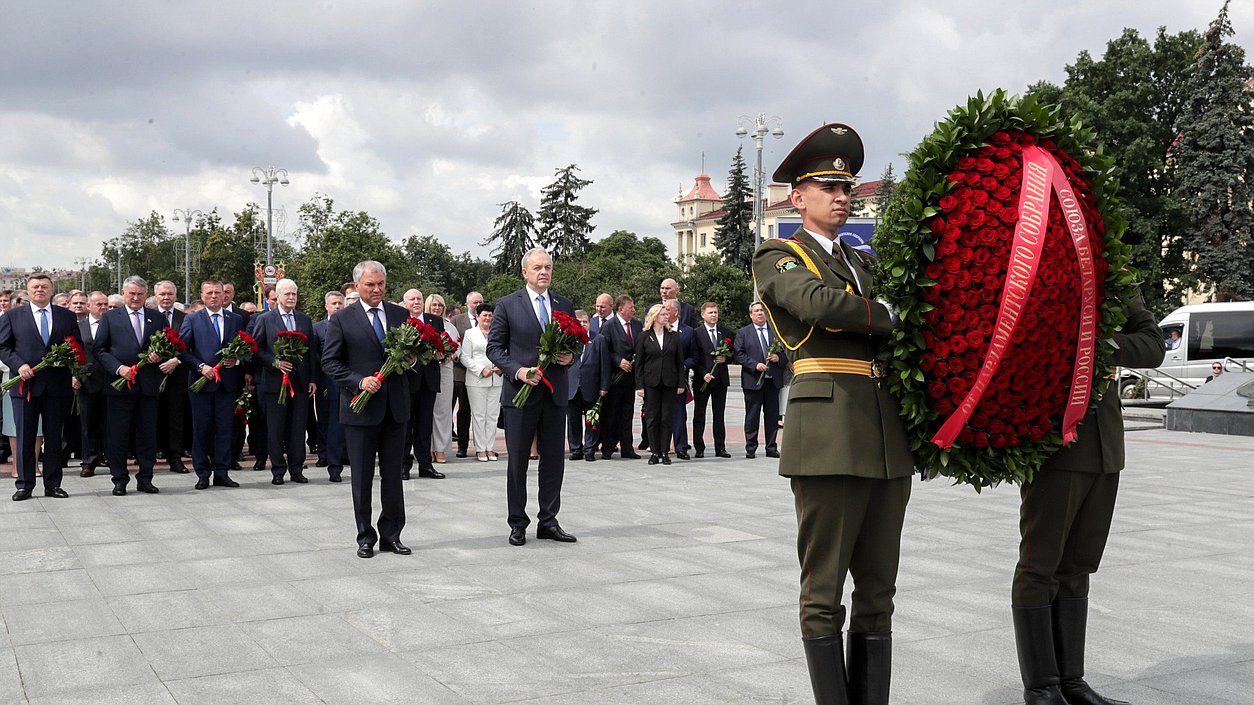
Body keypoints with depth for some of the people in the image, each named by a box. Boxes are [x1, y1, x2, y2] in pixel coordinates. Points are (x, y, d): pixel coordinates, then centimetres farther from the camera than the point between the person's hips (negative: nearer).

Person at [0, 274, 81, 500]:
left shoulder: (67, 316, 10)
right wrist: (19, 365, -12)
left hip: (57, 385, 1)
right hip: (25, 385, -1)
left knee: (54, 437, 6)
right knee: (24, 437, 3)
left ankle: (52, 485, 13)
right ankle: (24, 484, 10)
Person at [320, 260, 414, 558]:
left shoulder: (401, 315, 9)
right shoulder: (342, 319, -2)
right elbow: (330, 361, -4)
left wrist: (411, 359, -7)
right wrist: (359, 381, -16)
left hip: (396, 408, 3)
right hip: (361, 407, -3)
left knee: (393, 475, 9)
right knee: (362, 477, 5)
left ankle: (390, 535, 18)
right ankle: (366, 537, 15)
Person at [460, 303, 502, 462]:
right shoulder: (470, 333, 4)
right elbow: (465, 357, -2)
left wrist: (501, 367, -3)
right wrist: (481, 370, -12)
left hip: (496, 380, 3)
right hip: (477, 380, -3)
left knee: (492, 414, 3)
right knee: (479, 415, -3)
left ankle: (490, 448, 9)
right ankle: (480, 449, 1)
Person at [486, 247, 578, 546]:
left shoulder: (565, 305, 10)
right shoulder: (508, 305, -1)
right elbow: (494, 347, -1)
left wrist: (570, 356, -5)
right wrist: (518, 371, -15)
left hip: (555, 394, 4)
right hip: (520, 392, -3)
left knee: (554, 460, 7)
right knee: (517, 461, 3)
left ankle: (548, 521, 17)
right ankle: (518, 524, 12)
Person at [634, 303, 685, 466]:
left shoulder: (674, 336, 7)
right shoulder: (644, 337, 2)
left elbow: (680, 361, 8)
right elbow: (639, 363, 1)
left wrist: (681, 383, 2)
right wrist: (639, 385, -5)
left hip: (669, 382, 1)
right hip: (651, 383, -1)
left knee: (667, 418, 2)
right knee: (652, 418, 1)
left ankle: (665, 452, 7)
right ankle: (654, 452, 8)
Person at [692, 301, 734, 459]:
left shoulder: (726, 332, 8)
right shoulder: (696, 333, -3)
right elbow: (693, 358, -5)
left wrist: (725, 359, -7)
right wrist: (703, 374, -15)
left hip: (721, 379, 3)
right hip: (702, 379, -3)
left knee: (719, 415, 7)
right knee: (699, 415, 3)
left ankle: (720, 448, 11)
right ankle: (699, 448, 8)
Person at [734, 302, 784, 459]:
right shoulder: (743, 333, 5)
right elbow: (739, 354, -4)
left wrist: (778, 358, -7)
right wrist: (755, 365, -15)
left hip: (773, 380, 3)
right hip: (753, 380, -3)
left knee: (772, 415, 5)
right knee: (752, 415, 1)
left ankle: (771, 448, 12)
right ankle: (750, 448, 7)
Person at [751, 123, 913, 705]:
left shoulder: (864, 262, 24)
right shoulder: (778, 258, 4)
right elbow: (819, 303, -15)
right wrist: (893, 318, -5)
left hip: (888, 438, 7)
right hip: (828, 432, -7)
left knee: (878, 590, 8)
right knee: (823, 592, -2)